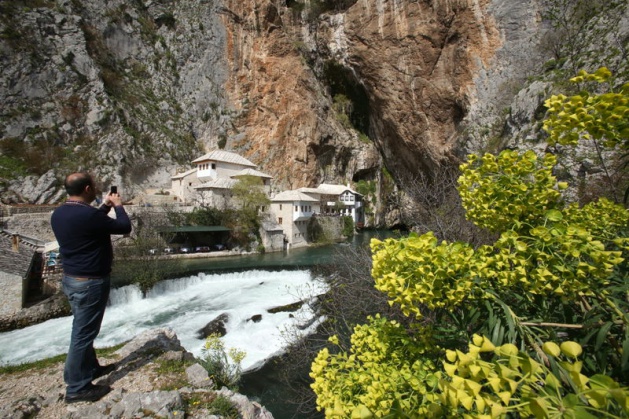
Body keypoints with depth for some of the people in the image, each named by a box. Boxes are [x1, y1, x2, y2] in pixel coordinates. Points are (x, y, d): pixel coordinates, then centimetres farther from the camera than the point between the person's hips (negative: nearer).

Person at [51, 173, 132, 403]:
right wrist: (118, 206, -1)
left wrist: (105, 206, 17)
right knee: (83, 333, 3)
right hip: (90, 282, -10)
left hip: (71, 279, 10)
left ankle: (90, 367, 39)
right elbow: (125, 227, -16)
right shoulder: (87, 214, -26)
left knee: (83, 329, 22)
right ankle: (77, 388, 18)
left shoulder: (59, 213, 3)